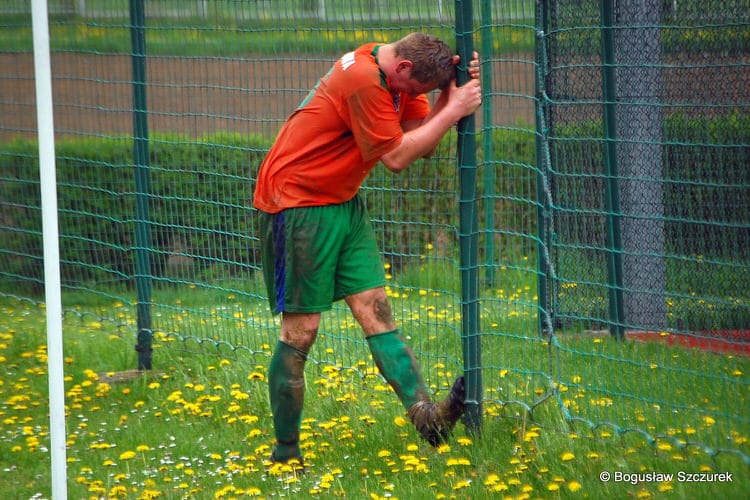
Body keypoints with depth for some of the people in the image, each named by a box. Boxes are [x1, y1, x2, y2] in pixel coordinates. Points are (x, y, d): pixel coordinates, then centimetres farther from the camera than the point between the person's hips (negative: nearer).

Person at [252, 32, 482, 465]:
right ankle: (285, 454, 5)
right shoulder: (363, 79, -25)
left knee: (375, 310, -5)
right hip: (297, 203, -9)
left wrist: (449, 97, -11)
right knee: (300, 331, -3)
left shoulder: (398, 76, 4)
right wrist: (454, 110, -18)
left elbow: (422, 144, 2)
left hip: (344, 203, 9)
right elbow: (395, 157, -21)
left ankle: (425, 414, -18)